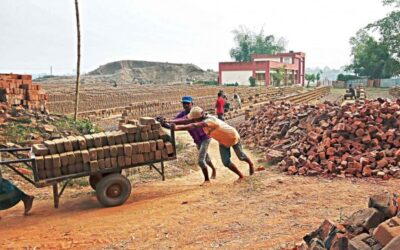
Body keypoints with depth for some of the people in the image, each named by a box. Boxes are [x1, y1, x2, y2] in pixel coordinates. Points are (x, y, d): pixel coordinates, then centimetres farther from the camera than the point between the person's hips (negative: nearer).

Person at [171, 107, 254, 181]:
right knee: (226, 162, 1)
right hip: (223, 142, 6)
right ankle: (240, 176, 23)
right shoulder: (203, 120, -20)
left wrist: (177, 127, -68)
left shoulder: (209, 120, -45)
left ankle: (251, 164, 50)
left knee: (241, 157, 17)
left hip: (233, 137, -6)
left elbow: (194, 126, -58)